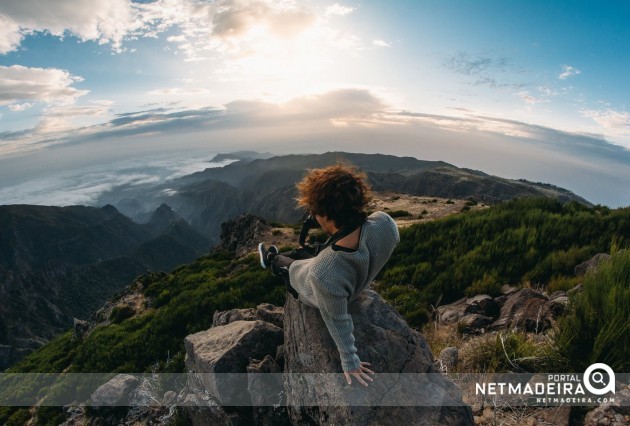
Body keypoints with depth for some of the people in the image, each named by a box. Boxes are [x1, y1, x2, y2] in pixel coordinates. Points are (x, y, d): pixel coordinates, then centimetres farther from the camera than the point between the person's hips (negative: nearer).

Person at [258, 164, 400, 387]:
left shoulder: (323, 274, -49)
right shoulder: (384, 222, -35)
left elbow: (337, 320, -32)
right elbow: (392, 241, -10)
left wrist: (349, 361, -12)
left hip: (311, 292, -4)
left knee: (282, 263, 27)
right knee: (302, 251, 32)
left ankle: (272, 261, 65)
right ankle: (275, 256, 66)